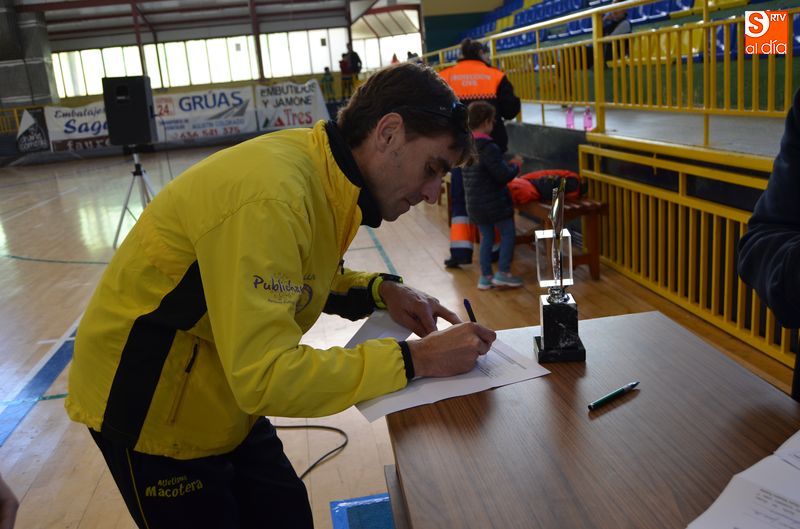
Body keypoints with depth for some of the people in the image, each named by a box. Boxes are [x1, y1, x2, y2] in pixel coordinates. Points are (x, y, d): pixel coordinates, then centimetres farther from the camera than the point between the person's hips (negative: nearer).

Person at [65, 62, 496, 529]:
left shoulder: (318, 171, -5)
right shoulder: (270, 196, -33)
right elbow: (266, 376, -35)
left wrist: (379, 292, -7)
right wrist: (415, 360, -30)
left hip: (225, 401, 8)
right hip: (150, 411, -8)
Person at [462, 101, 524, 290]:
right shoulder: (489, 147, -21)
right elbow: (504, 176, -20)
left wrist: (508, 165, 16)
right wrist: (515, 165, -1)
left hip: (474, 202, 8)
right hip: (494, 202, -8)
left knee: (486, 236, 15)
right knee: (508, 234, 7)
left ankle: (485, 276, 18)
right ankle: (503, 273, 7)